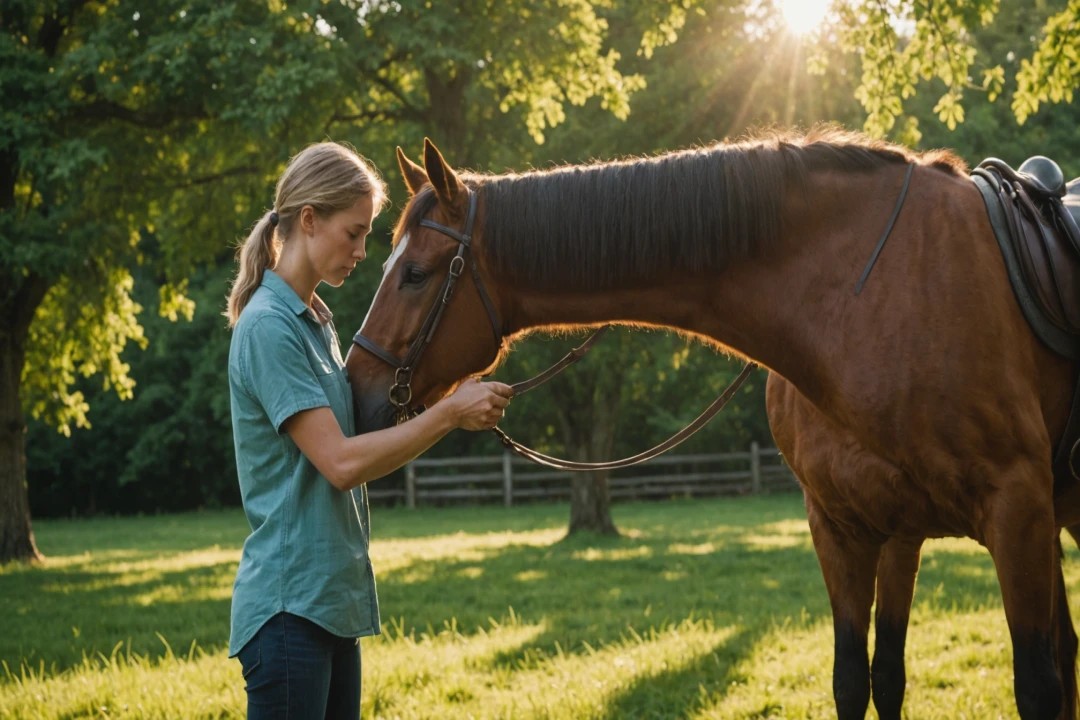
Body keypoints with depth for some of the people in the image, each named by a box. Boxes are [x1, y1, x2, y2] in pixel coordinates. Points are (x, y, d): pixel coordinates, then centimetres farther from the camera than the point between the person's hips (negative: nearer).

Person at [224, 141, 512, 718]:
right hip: (289, 603, -9)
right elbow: (340, 462, -19)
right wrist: (448, 414, -16)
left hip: (335, 600, 9)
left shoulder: (314, 321, 15)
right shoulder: (268, 328, -14)